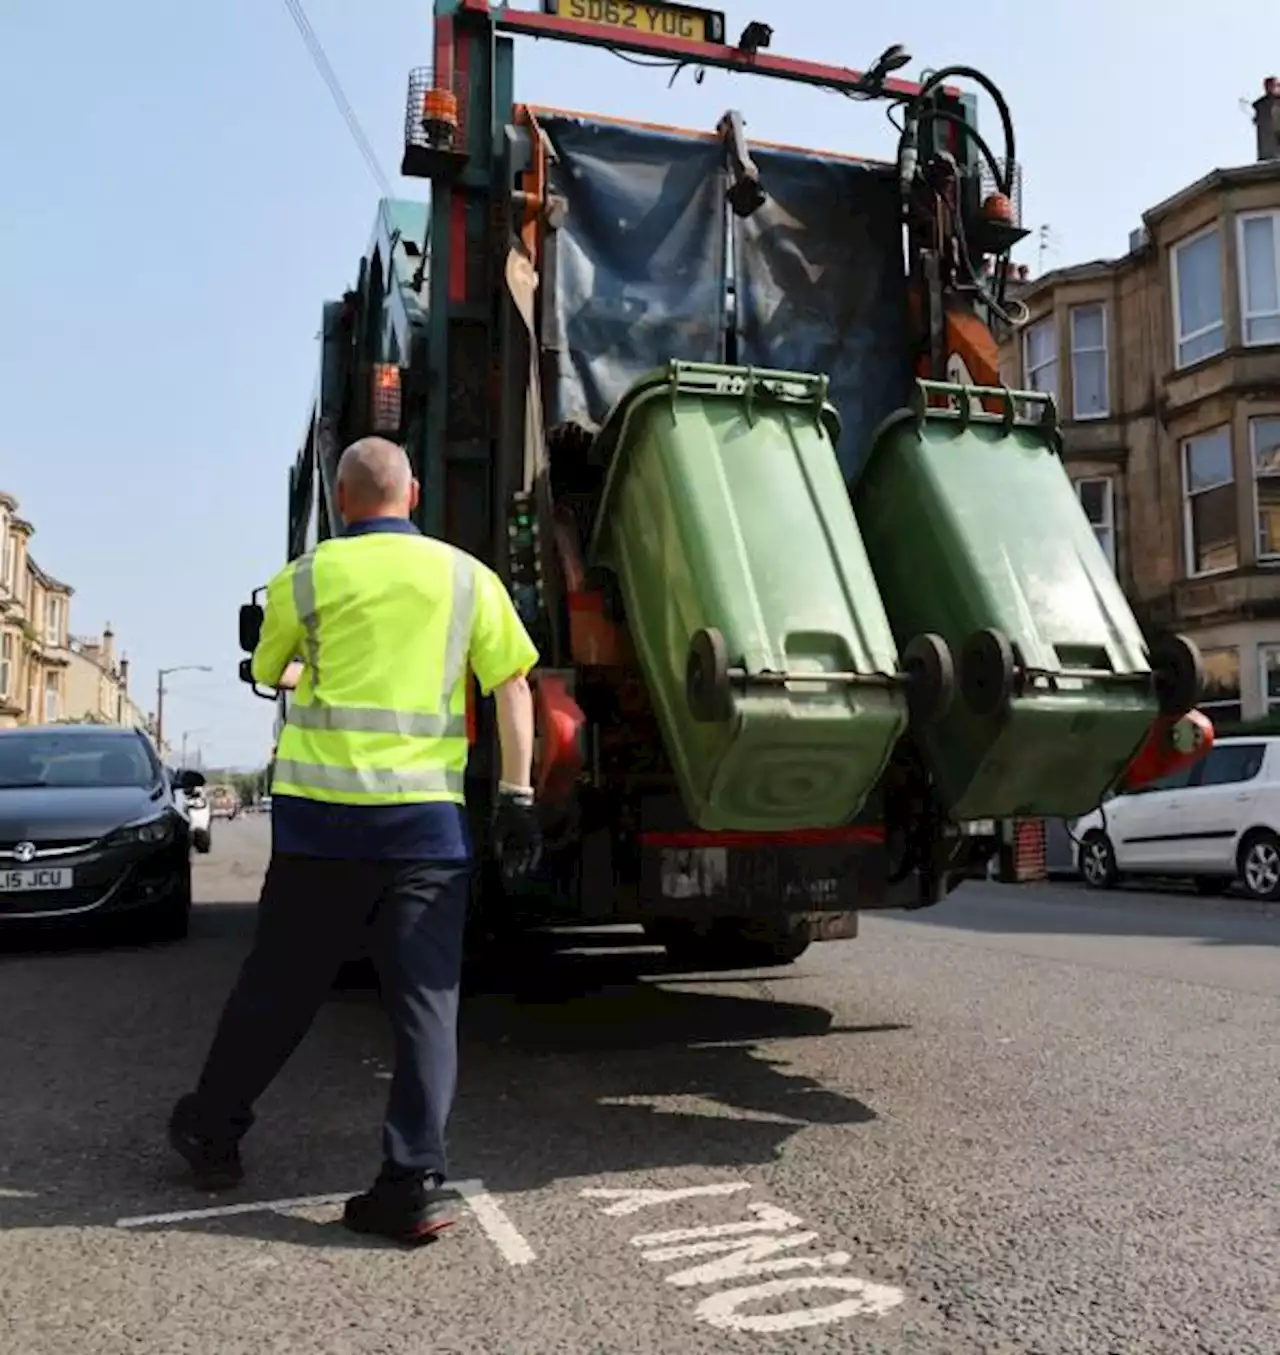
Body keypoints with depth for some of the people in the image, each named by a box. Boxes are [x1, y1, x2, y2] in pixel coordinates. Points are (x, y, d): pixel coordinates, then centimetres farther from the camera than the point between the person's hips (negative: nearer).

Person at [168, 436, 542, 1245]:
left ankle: (212, 1131, 32)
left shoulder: (307, 577, 4)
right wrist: (517, 799, 0)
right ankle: (415, 1181, 2)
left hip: (325, 812, 0)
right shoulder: (469, 577, 5)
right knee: (426, 999, 4)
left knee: (280, 984, 14)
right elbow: (513, 688, -1)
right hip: (428, 816, 0)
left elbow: (269, 675, 20)